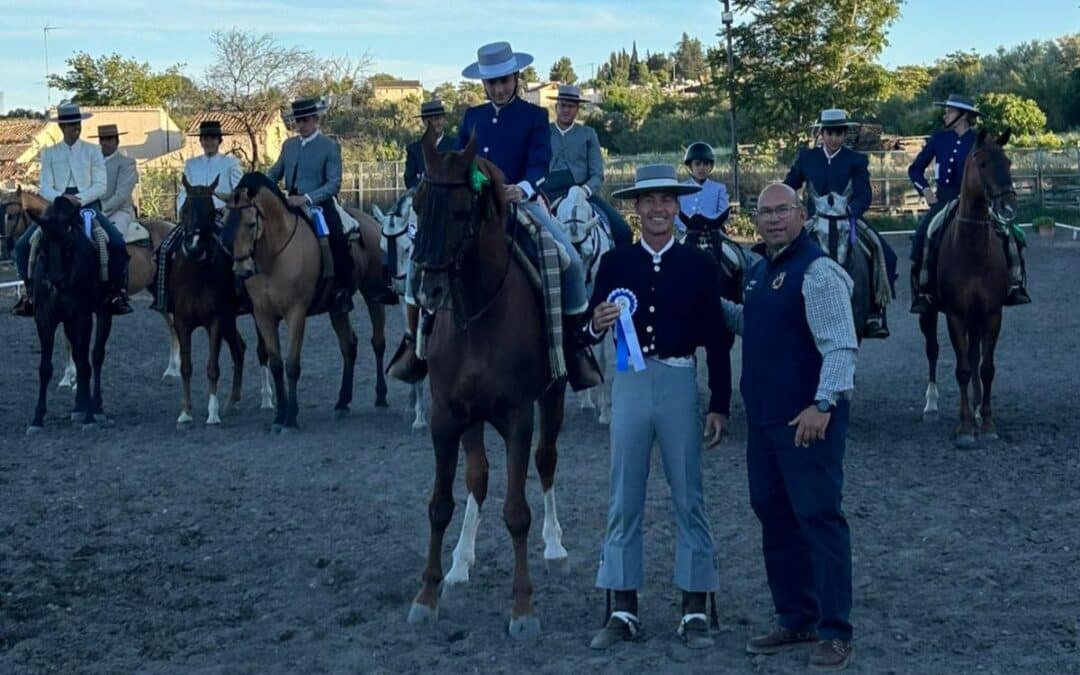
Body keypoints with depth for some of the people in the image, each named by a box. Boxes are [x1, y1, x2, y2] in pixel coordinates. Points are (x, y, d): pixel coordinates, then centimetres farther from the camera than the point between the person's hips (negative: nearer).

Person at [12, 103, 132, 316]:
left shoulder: (93, 151, 8)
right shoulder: (49, 153, 11)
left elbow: (100, 185, 0)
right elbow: (44, 187, 3)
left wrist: (79, 200, -17)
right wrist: (61, 198, -18)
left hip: (88, 205, -2)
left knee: (117, 243, -25)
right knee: (23, 245, -14)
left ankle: (117, 291, -10)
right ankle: (30, 291, 1)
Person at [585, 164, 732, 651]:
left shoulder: (699, 265, 1)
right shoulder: (615, 262, 3)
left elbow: (717, 341, 3)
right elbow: (590, 330, 5)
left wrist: (719, 406, 1)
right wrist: (597, 326, -18)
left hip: (679, 383, -1)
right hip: (630, 383, 2)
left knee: (689, 499, 6)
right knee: (623, 500, 7)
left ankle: (695, 610, 14)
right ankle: (623, 609, 15)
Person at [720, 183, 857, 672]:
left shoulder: (817, 272, -15)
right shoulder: (759, 270, 14)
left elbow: (841, 346, -21)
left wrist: (824, 404, -29)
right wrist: (715, 305, 21)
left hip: (807, 420, -9)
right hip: (764, 417, 9)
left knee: (818, 517, -6)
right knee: (774, 517, 14)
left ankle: (835, 634, 0)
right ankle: (796, 619, 26)